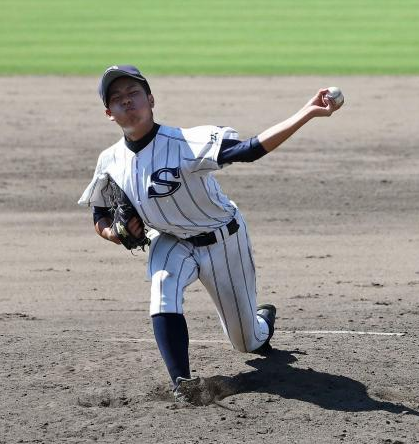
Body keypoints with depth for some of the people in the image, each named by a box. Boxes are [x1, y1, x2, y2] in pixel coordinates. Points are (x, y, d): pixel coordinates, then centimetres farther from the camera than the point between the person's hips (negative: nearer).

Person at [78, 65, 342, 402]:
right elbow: (101, 218, 5)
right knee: (163, 297, -32)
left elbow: (251, 150, -42)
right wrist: (116, 233, -20)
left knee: (247, 341, 10)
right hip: (170, 243, 3)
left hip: (223, 241, -3)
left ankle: (263, 321, 47)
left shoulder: (183, 143, -30)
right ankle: (183, 387, -28)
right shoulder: (110, 162, -13)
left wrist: (308, 113, -53)